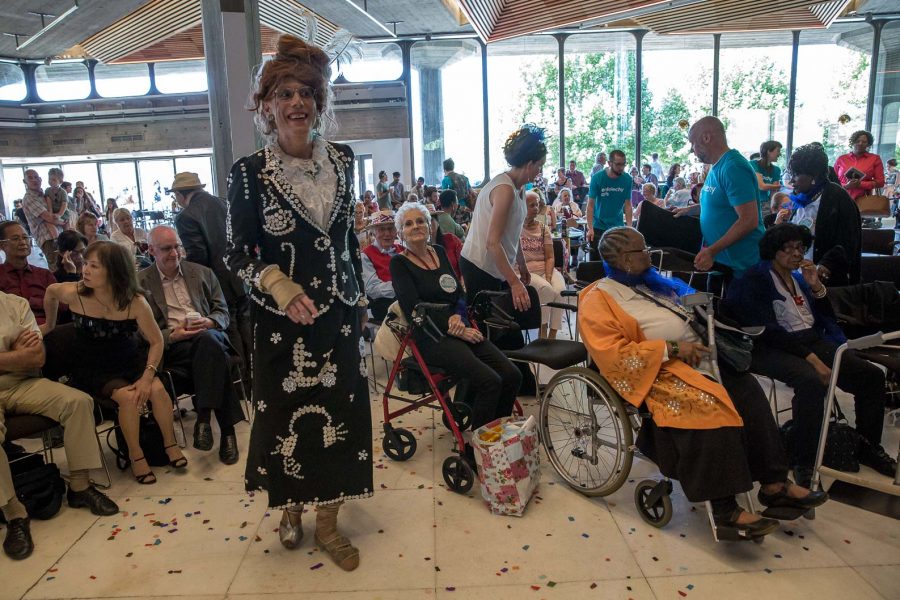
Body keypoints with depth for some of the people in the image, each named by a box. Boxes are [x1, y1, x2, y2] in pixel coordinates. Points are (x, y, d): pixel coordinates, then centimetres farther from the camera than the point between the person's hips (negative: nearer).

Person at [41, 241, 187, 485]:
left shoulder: (135, 302, -18)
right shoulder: (74, 294, -17)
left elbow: (156, 341, -11)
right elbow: (50, 292, 9)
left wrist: (147, 376, -23)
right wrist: (50, 324, 23)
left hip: (131, 361, 1)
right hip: (93, 369, -1)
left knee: (156, 389, -26)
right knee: (128, 396, -28)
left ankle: (170, 443, -3)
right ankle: (136, 456, -8)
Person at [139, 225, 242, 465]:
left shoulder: (203, 273, 16)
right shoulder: (140, 282, 9)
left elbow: (223, 312, 15)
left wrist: (209, 322, -9)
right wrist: (172, 335, -14)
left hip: (208, 336, 2)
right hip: (170, 346, -2)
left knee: (207, 339, -38)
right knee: (215, 354, -35)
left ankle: (204, 418, -33)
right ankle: (227, 429, -31)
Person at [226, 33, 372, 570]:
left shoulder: (342, 159, 2)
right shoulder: (250, 173, -8)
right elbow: (238, 254, -6)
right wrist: (278, 283, -24)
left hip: (338, 314, 3)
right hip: (282, 317, -3)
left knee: (340, 412, 7)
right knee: (287, 412, 9)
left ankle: (328, 521, 26)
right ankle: (290, 506, 36)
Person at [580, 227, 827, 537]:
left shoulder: (651, 283, 20)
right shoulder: (599, 299, -6)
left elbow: (691, 309, 29)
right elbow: (613, 353, -17)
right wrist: (671, 348, -19)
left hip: (695, 358, 8)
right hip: (660, 371, -8)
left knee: (747, 390, -10)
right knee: (709, 407, -30)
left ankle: (774, 483, -3)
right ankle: (724, 508, -23)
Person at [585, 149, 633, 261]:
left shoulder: (627, 179, -3)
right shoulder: (597, 178, -10)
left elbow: (627, 205, 0)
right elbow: (590, 204, -11)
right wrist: (590, 229, -18)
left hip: (618, 227, 2)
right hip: (598, 226, -2)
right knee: (596, 260, 1)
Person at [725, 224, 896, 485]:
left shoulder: (800, 276, 18)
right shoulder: (755, 280, -5)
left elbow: (826, 316, 18)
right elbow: (768, 329, -16)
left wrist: (816, 287, 1)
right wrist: (811, 358, -22)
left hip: (813, 340, 8)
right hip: (773, 347, -8)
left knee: (872, 375, -7)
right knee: (811, 381, -36)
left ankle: (868, 446, 12)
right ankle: (804, 463, -26)